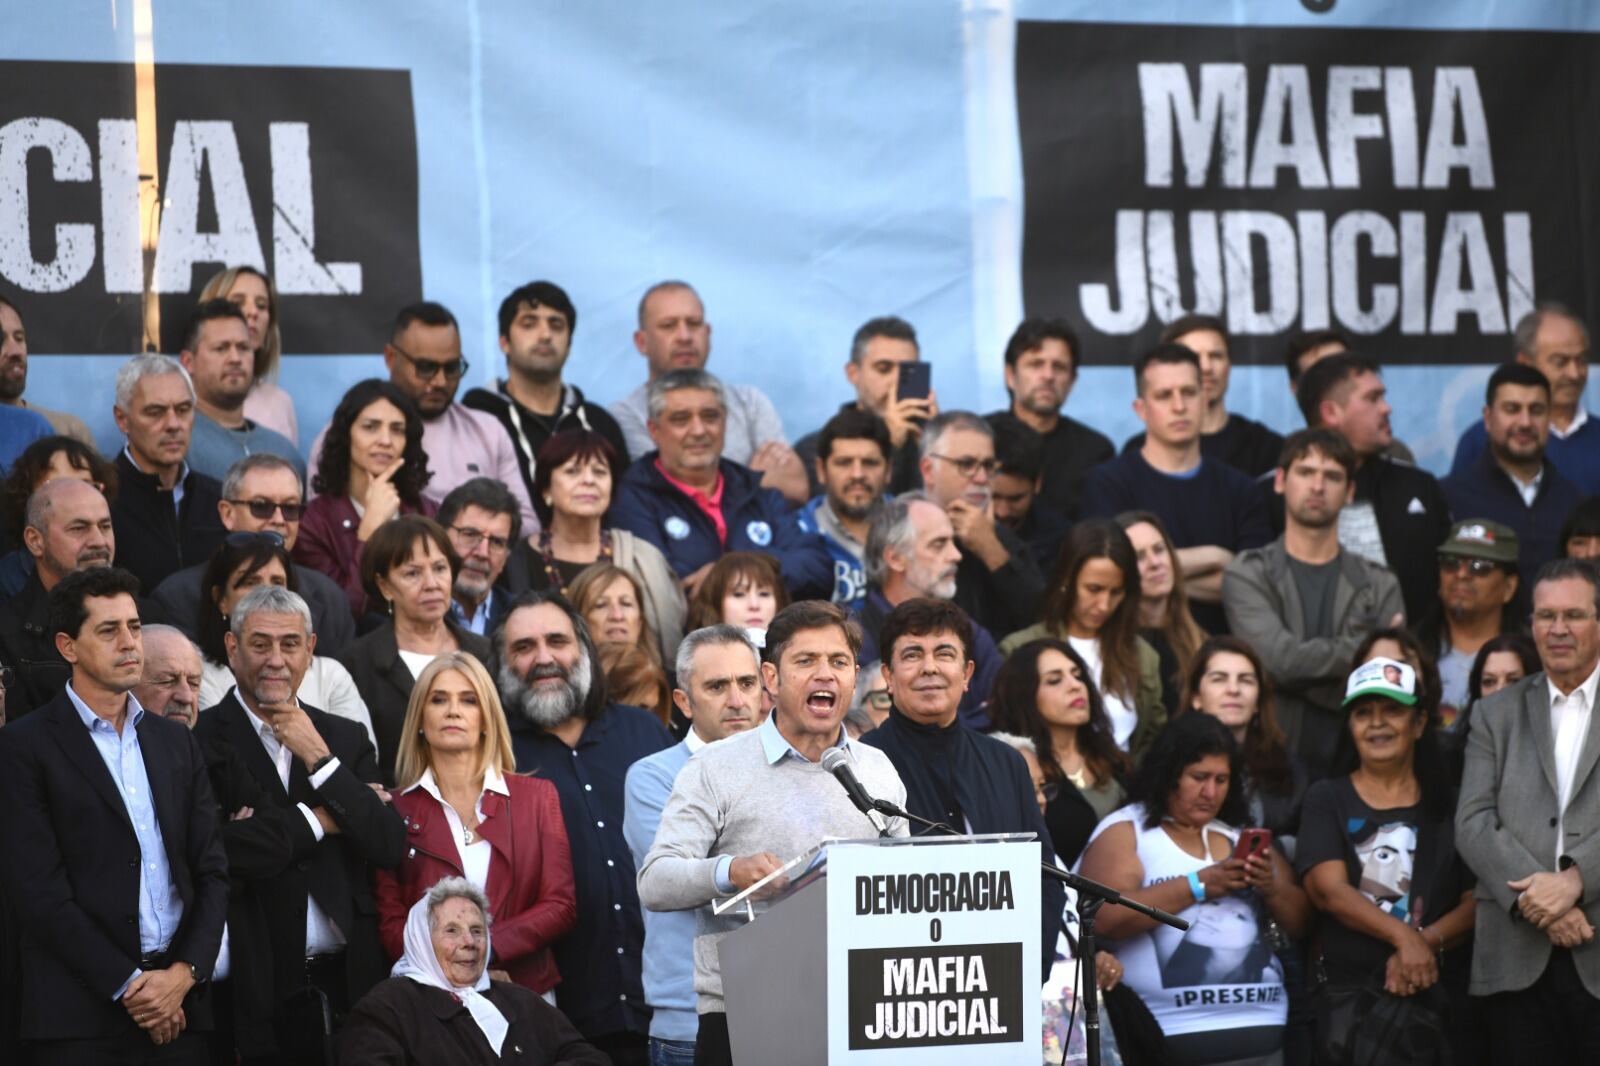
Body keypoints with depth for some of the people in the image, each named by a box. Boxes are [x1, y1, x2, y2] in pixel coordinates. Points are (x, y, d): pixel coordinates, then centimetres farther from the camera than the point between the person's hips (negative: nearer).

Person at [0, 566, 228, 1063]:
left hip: (177, 1010, 4)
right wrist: (128, 985, -12)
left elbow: (211, 870, 11)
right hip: (80, 1018, -4)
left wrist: (184, 973, -5)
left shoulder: (176, 741, 15)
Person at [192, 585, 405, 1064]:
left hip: (346, 981, 4)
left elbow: (390, 847, 2)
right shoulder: (201, 741, -3)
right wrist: (316, 820, -5)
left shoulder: (346, 739, 13)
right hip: (256, 988, -4)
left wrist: (319, 759, -5)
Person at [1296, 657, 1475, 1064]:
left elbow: (1478, 901, 1)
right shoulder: (1326, 799, 6)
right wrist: (1404, 937, -20)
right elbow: (1329, 889, -8)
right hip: (1347, 995, -1)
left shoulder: (1449, 804, 9)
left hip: (1435, 996, 1)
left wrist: (1425, 942, -17)